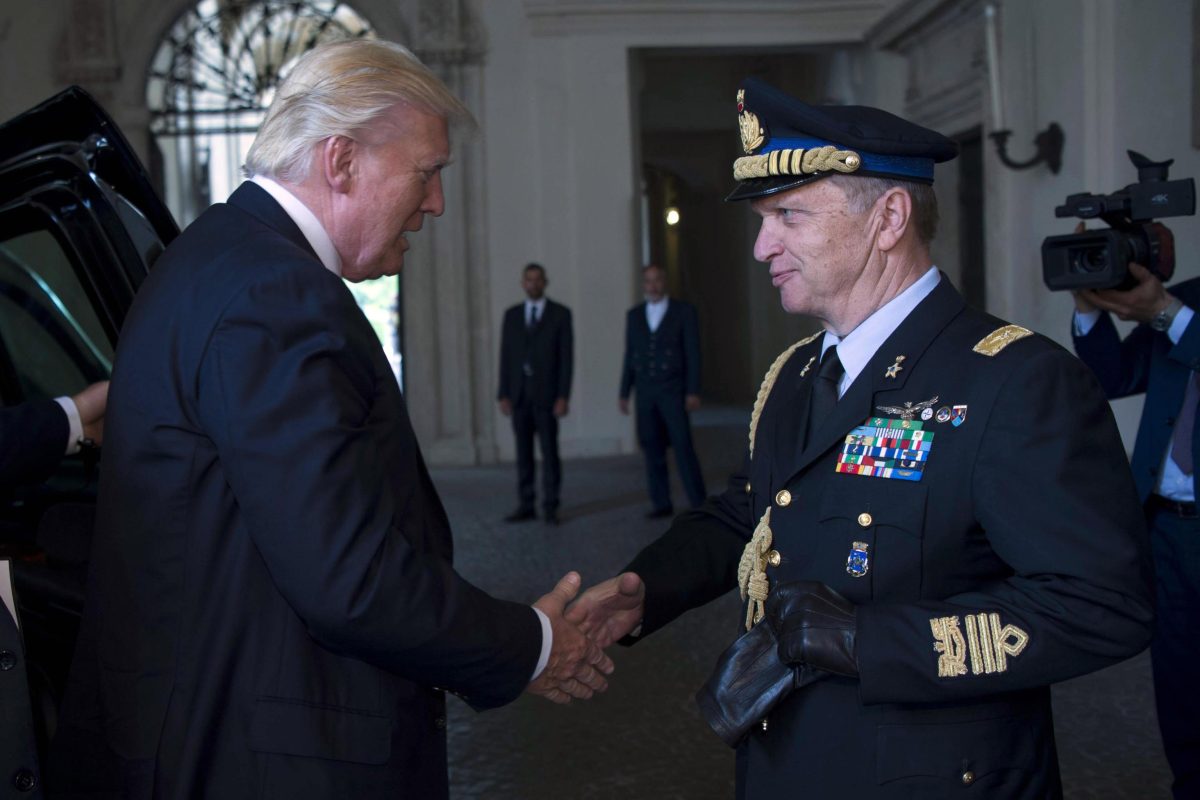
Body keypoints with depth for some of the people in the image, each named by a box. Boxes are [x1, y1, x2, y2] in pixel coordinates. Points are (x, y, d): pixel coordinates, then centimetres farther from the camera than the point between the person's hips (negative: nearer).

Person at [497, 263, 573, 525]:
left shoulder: (561, 313, 0)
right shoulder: (511, 315, 9)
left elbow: (566, 357, -5)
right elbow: (505, 357, 7)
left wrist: (563, 396, -12)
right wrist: (503, 394, 0)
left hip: (547, 394, -3)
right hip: (519, 395, 3)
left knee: (549, 451, -2)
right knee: (523, 452, 5)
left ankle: (550, 508, 5)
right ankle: (525, 506, 10)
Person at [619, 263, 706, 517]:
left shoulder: (684, 311, -1)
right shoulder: (634, 315, 10)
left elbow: (693, 353, -4)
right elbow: (630, 356, 12)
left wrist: (694, 392, -11)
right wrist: (624, 393, 8)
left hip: (674, 391, -3)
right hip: (645, 392, 4)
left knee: (683, 446, -8)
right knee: (652, 449, 2)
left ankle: (698, 503, -1)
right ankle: (661, 503, 8)